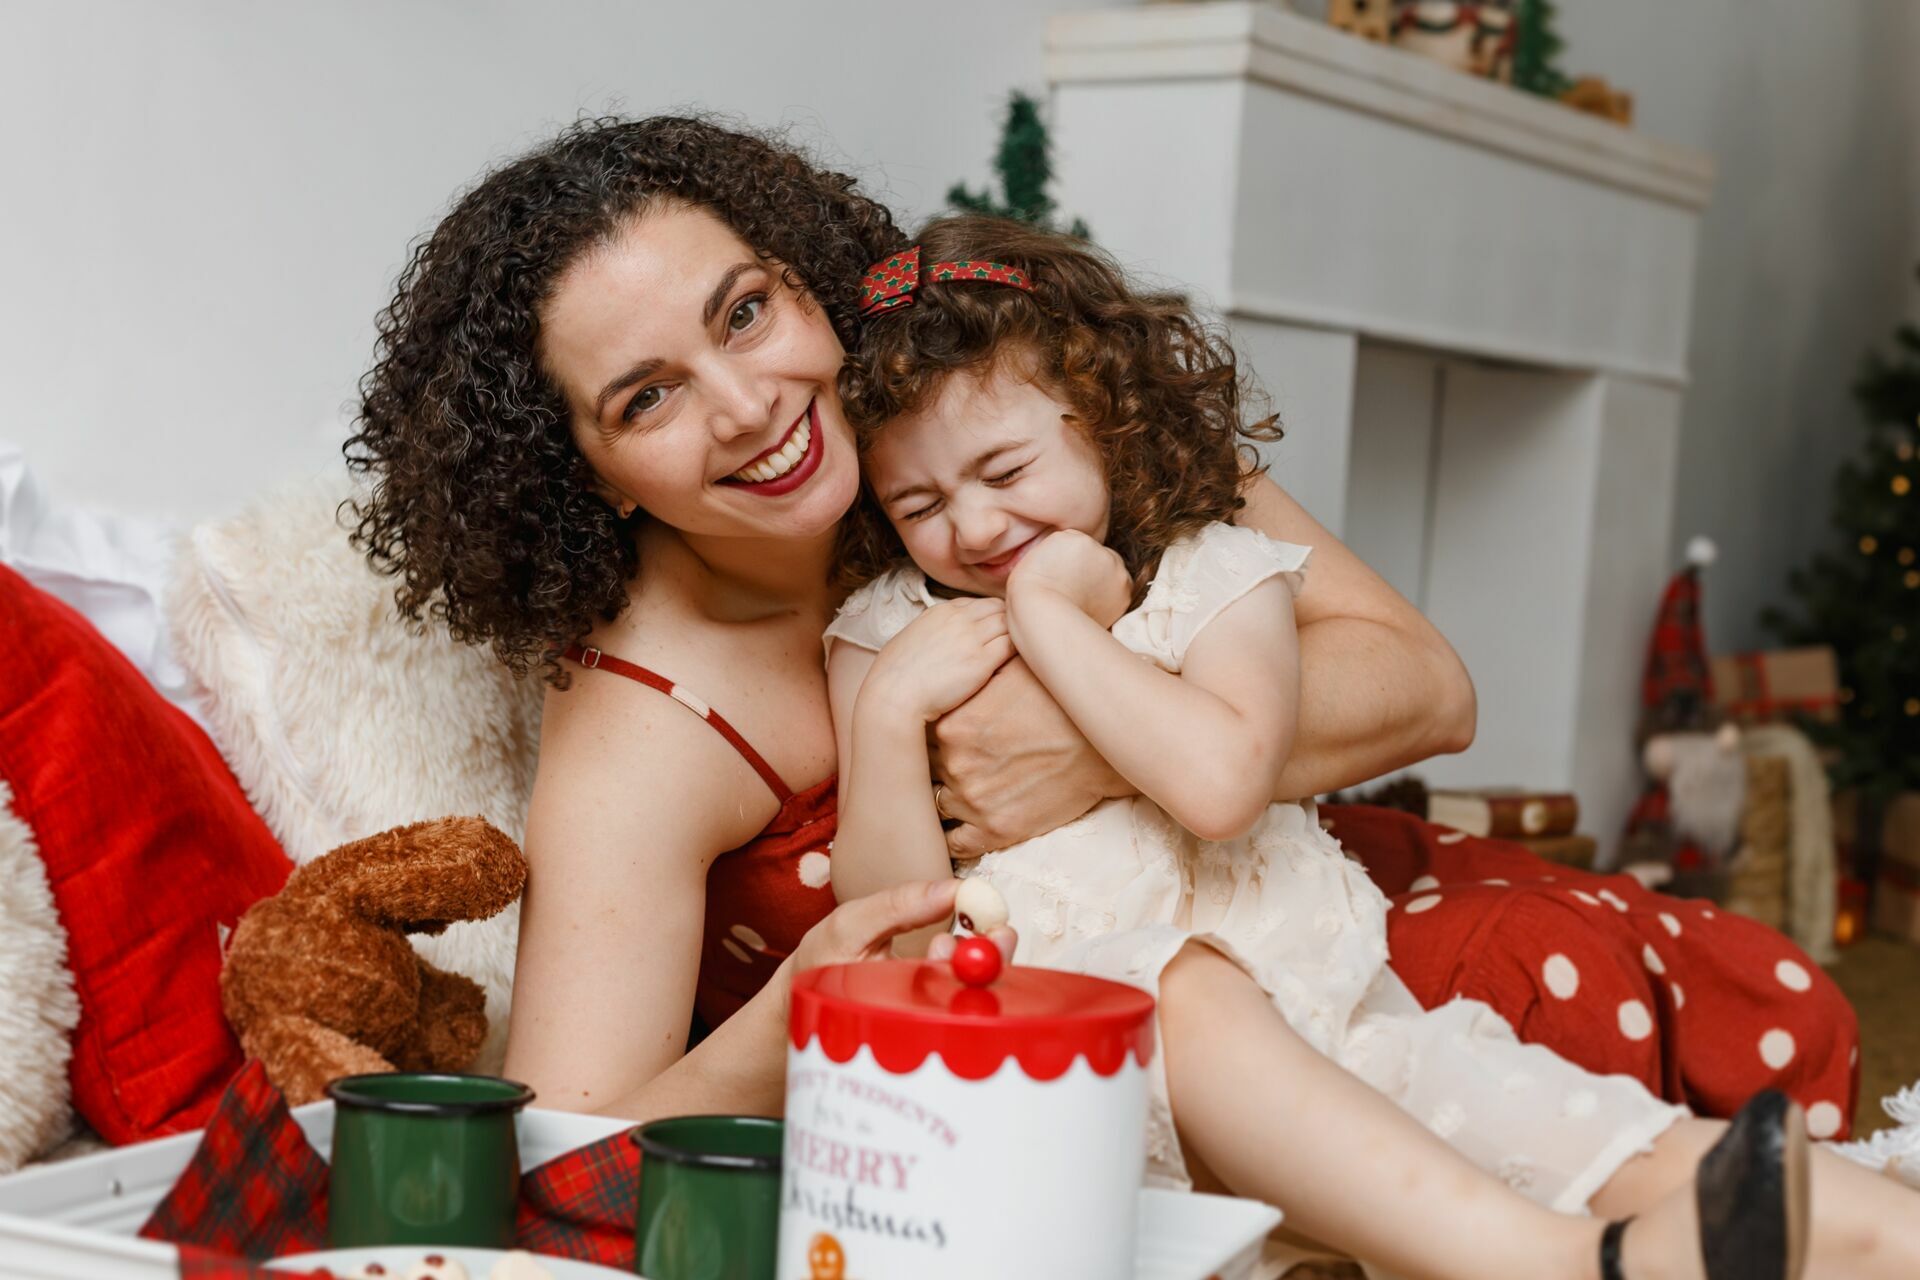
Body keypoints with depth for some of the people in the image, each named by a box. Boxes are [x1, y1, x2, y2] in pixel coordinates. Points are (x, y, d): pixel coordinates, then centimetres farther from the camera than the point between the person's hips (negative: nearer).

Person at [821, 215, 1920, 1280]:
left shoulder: (1215, 577, 7)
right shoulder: (889, 634, 9)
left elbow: (1221, 783, -15)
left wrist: (1053, 619, -8)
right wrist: (890, 710, -11)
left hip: (1285, 978, 3)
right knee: (1184, 1003, -36)